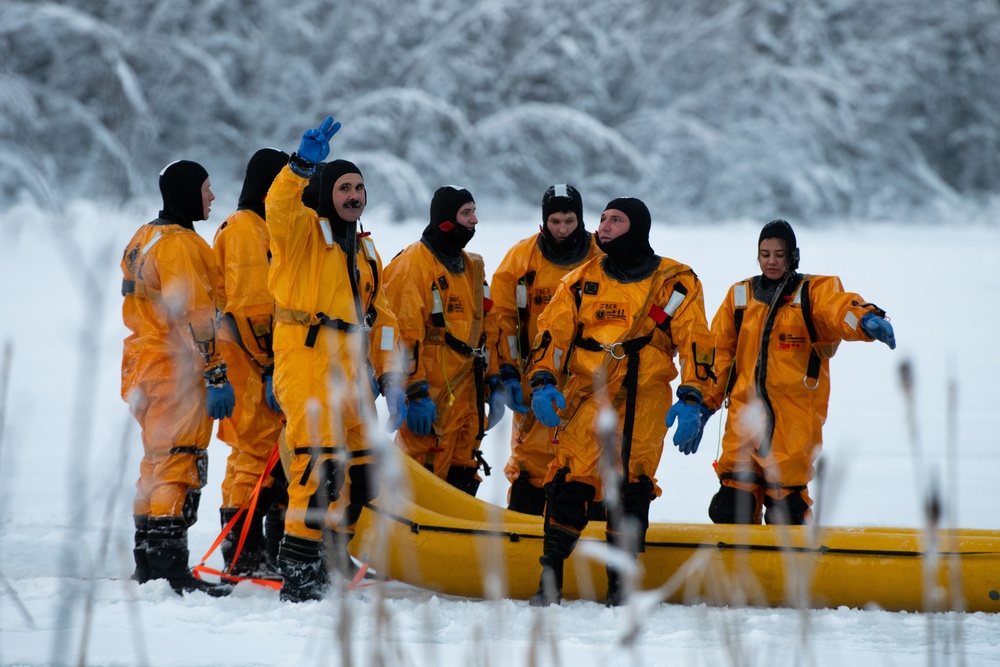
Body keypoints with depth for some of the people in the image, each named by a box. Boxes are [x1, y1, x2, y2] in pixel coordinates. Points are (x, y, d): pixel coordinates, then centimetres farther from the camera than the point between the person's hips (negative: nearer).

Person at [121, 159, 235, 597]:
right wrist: (216, 376, -21)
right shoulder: (180, 244, -15)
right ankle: (171, 571, -13)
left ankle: (148, 567, 20)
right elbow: (195, 317, -21)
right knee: (181, 465, -10)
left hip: (144, 370, 10)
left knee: (159, 464, 16)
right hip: (179, 373, -10)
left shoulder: (144, 240, 17)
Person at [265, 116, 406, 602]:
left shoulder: (365, 251, 23)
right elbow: (278, 207, -22)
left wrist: (391, 378, 14)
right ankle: (297, 576, -13)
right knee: (320, 469, -16)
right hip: (307, 366, -8)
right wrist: (303, 164, -38)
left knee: (360, 476, 8)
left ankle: (331, 559, 20)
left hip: (351, 374, 8)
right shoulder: (302, 231, 2)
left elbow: (381, 318, 23)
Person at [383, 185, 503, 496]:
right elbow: (404, 334, -16)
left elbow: (486, 329, 23)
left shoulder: (472, 266, 18)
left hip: (466, 392, 8)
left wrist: (494, 382, 18)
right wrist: (414, 392, -20)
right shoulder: (413, 264, -10)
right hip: (431, 394, -8)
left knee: (462, 476, 10)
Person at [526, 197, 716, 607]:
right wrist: (543, 383, -6)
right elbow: (552, 332, 10)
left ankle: (620, 584, -1)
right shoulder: (581, 282, 15)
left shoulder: (674, 283, 8)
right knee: (569, 479, -12)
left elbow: (696, 343, 4)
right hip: (588, 390, 1)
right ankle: (550, 581, -5)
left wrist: (692, 402, -7)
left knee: (630, 484, -11)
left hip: (645, 395, -1)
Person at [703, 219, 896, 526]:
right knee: (731, 507, 0)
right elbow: (719, 350, 19)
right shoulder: (740, 295, 15)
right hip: (746, 411, 3)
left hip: (795, 415, -3)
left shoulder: (814, 293, 3)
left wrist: (867, 320, -42)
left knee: (786, 501, -4)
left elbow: (839, 308, -20)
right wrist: (705, 401, 12)